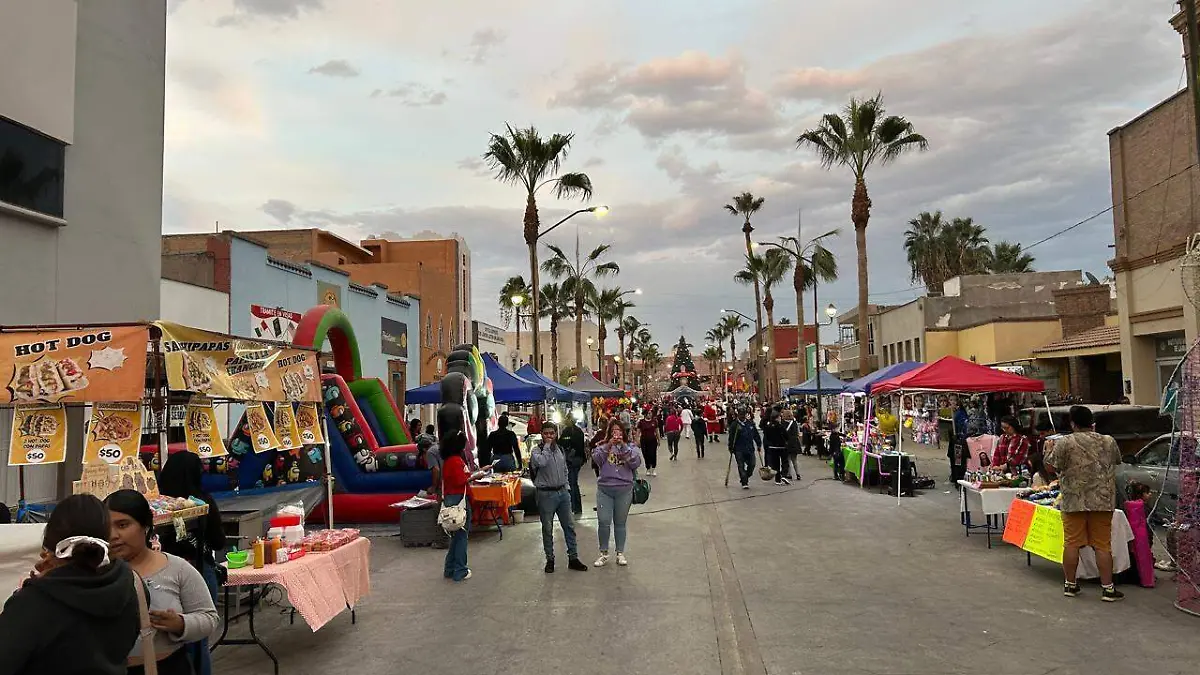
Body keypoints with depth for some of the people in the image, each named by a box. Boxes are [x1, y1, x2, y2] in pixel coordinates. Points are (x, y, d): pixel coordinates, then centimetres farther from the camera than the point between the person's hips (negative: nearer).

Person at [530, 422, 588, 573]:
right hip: (546, 494, -5)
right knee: (547, 529, 6)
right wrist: (547, 446, -20)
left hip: (562, 492, 5)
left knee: (569, 526, 8)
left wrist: (566, 487, 13)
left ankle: (573, 558, 16)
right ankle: (550, 559, 19)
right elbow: (541, 462, -32)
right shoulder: (537, 450, -8)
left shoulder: (560, 450, 9)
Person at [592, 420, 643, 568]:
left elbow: (636, 462, -11)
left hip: (624, 490, 0)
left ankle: (620, 554, 23)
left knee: (620, 523, 10)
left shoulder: (631, 447, 5)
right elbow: (596, 459, -12)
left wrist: (623, 446, -20)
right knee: (603, 522, -4)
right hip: (604, 490, 0)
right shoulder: (603, 446, 5)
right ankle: (604, 554, 13)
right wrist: (608, 446, -24)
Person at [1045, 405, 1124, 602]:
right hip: (1102, 501, 2)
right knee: (1102, 545, 5)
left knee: (1072, 543, 6)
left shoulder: (1064, 443, -8)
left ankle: (1070, 584, 14)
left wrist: (1049, 449, 11)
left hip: (1074, 501, -2)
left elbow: (1051, 466, -6)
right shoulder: (1108, 442, 2)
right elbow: (1117, 460, 20)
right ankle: (1107, 588, 7)